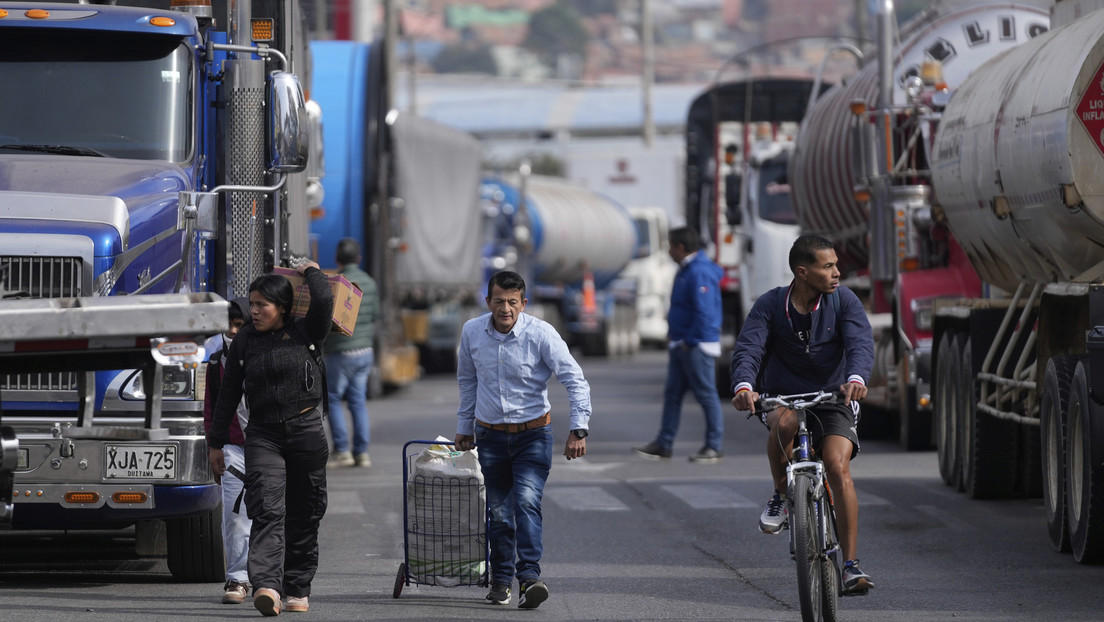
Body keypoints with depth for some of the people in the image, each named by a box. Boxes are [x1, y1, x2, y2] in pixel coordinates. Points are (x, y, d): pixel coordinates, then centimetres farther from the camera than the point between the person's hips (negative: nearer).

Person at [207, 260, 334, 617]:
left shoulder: (305, 333, 2)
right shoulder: (245, 341, 8)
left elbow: (323, 300, -18)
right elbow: (229, 394, 13)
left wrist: (311, 272, 1)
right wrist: (216, 442, 12)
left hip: (307, 430, 0)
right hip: (263, 435, 1)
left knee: (303, 514, 5)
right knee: (266, 510, -16)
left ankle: (298, 589, 17)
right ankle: (267, 587, -32)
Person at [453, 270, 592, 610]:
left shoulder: (541, 334, -15)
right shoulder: (472, 332, -3)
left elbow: (575, 381, -13)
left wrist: (578, 430, -21)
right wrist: (464, 426, 20)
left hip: (533, 433, -3)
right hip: (491, 435, 3)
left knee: (527, 501, -20)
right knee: (498, 512, 7)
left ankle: (529, 576, -26)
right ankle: (501, 580, 20)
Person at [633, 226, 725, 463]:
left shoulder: (700, 273, -19)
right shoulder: (685, 271, 14)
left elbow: (705, 313, -24)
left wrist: (689, 342, -19)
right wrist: (673, 336, 15)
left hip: (697, 347, -11)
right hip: (682, 345, 11)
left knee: (706, 395, -2)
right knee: (672, 394, 11)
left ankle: (714, 446, 4)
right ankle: (663, 445, 15)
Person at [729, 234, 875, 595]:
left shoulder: (843, 301, -8)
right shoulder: (770, 305, -9)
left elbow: (861, 344, -20)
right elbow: (747, 348, -20)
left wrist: (856, 378, -43)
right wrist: (743, 386, -42)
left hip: (832, 398, 1)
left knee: (838, 466, -22)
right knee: (784, 422, -37)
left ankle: (850, 566, -18)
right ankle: (781, 497, -10)